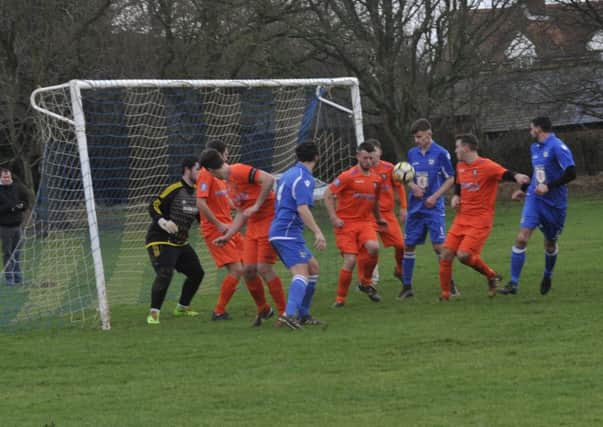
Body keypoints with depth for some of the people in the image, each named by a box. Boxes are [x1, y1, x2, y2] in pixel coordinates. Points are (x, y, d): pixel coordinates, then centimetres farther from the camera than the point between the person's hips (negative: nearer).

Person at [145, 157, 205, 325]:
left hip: (181, 242, 9)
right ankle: (153, 313, -16)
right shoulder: (174, 189, -16)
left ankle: (182, 308, 29)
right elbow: (154, 206, -17)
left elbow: (201, 216, 20)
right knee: (164, 274, -24)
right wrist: (163, 222, -33)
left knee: (197, 273, 11)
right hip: (161, 241, -9)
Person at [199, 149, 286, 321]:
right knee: (248, 269, 3)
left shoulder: (239, 171, -15)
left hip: (269, 220, -9)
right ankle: (263, 309, 21)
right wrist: (227, 236, 19)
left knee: (264, 268, -12)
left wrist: (257, 205, -22)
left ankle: (284, 313, -3)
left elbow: (269, 179, -27)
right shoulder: (228, 183, 14)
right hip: (253, 225, 9)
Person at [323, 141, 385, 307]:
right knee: (350, 261, -13)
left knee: (374, 247, -25)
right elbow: (328, 195, -8)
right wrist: (333, 218, -14)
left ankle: (365, 283, 0)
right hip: (346, 223, -4)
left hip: (366, 221, 4)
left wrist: (379, 218, 34)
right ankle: (340, 298, 5)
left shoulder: (376, 179, 9)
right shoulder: (348, 176, -8)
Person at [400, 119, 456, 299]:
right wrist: (413, 186, -6)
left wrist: (435, 196, -13)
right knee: (408, 245, 5)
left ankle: (449, 284, 2)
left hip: (434, 208, -5)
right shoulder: (412, 153, 7)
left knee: (439, 245, -9)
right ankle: (407, 286, 15)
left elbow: (450, 179, -4)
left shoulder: (440, 153, -8)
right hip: (415, 208, 5)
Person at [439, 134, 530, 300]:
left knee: (463, 255, -19)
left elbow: (505, 174, -27)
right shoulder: (460, 166, 11)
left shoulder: (487, 166, -14)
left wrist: (516, 176, -50)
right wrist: (456, 196, 6)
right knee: (446, 254, -1)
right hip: (462, 218, 7)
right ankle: (444, 295, 11)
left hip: (480, 221, -7)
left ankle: (492, 276, 6)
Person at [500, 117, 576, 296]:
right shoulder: (534, 148, 10)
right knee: (521, 238, -13)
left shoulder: (557, 147, -15)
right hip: (534, 199, 5)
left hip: (554, 204, -5)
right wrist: (524, 189, 24)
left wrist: (548, 186, -25)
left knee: (550, 244, 12)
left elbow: (571, 173, -22)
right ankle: (513, 283, -12)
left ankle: (547, 277, 40)